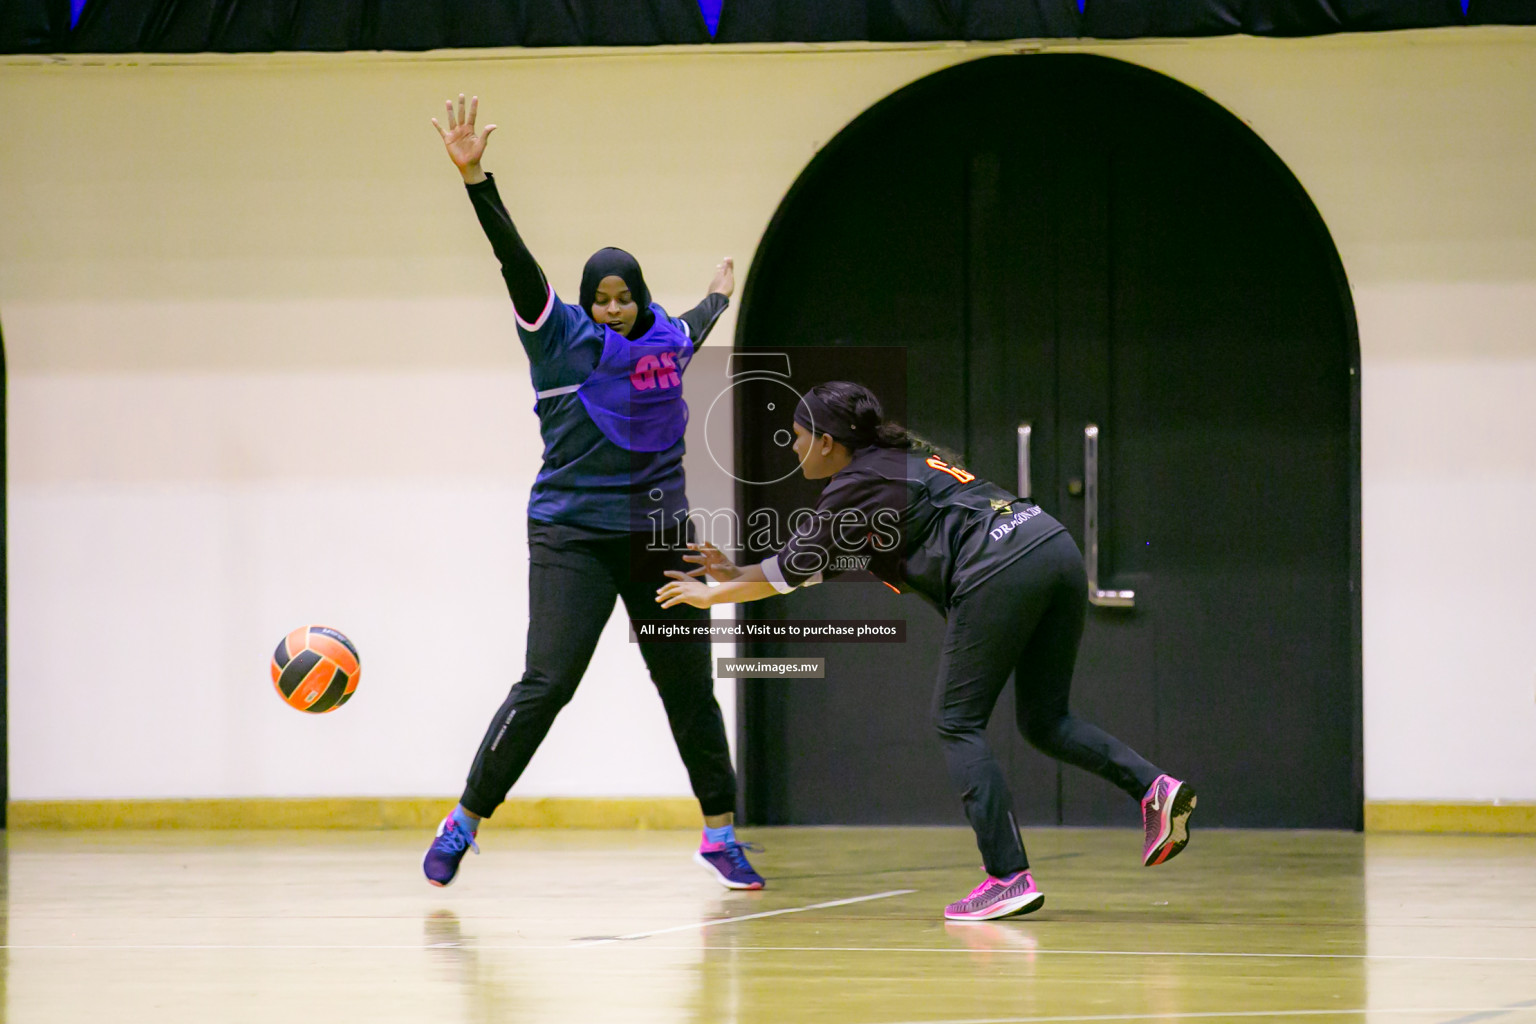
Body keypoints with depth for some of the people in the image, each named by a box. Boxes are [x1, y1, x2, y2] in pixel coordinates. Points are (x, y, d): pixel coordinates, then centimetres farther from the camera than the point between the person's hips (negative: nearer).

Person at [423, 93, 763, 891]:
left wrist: (718, 298, 55)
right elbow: (514, 257, -16)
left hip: (660, 537, 5)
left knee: (689, 687, 7)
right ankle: (465, 820, 0)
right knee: (545, 685, -12)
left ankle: (720, 832, 19)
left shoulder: (667, 338, 9)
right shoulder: (561, 338, -4)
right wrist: (473, 177, -27)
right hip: (574, 537, -4)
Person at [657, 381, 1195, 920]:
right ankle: (1151, 785, -4)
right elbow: (815, 561, 39)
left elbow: (792, 571, 13)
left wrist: (712, 594, 27)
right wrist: (741, 574, 42)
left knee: (958, 723, 1)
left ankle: (1008, 876, -8)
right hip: (1056, 546, 9)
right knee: (1043, 720, 17)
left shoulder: (858, 486, 4)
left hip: (999, 571, -9)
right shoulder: (902, 459, 30)